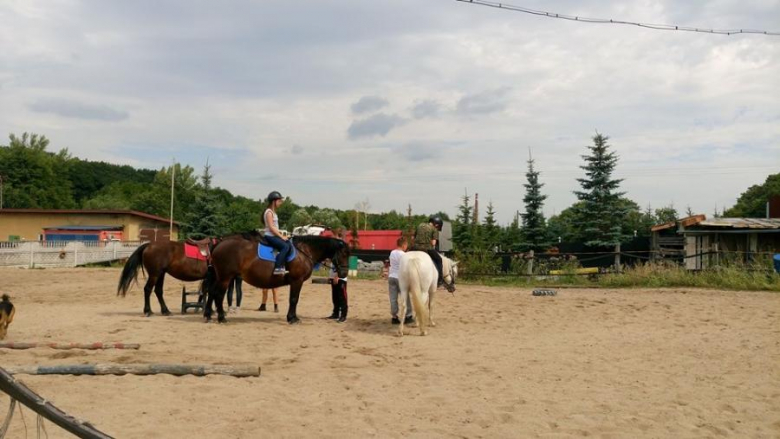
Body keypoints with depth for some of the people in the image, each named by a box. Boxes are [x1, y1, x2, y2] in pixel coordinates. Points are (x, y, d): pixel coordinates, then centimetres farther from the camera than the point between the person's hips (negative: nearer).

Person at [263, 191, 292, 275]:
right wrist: (281, 236, -17)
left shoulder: (273, 212, 18)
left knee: (289, 244, 1)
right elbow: (271, 227, -18)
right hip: (270, 236, -10)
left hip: (274, 235, 10)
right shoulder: (269, 212, -11)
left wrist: (281, 235, 7)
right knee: (285, 246, -25)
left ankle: (282, 266, -3)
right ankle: (278, 268, -29)